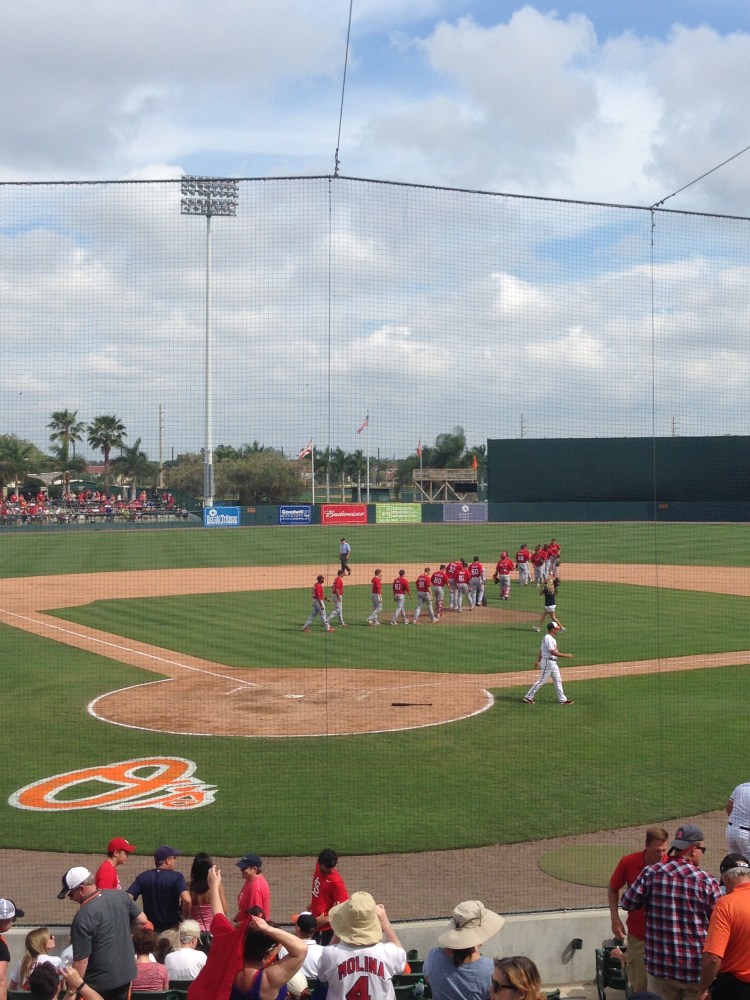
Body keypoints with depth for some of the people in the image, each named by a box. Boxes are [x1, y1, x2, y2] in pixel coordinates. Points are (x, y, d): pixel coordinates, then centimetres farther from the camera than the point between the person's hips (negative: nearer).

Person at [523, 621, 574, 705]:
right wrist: (566, 655, -21)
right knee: (541, 680, -5)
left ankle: (562, 699, 15)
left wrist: (538, 661, 17)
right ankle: (528, 697, 2)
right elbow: (553, 652, -25)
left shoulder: (551, 638, 13)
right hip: (548, 662, -10)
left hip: (553, 663, 10)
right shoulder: (548, 639, -19)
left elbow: (541, 650, 17)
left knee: (558, 680, 11)